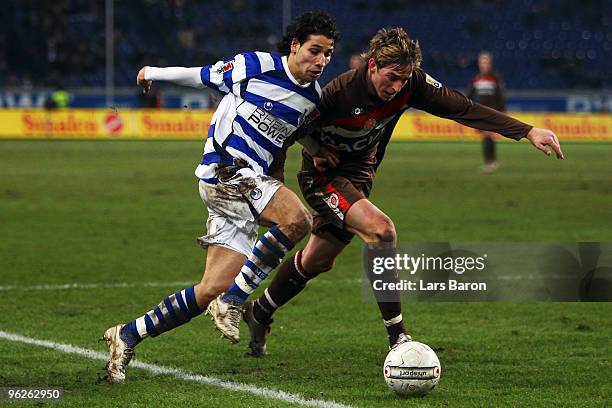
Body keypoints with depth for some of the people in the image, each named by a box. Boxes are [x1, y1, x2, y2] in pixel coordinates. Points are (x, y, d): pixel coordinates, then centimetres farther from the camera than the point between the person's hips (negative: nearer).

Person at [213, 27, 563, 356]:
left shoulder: (411, 85, -18)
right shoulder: (338, 94, -30)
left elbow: (465, 109, -20)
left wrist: (527, 131, -25)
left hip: (359, 176, 7)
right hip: (324, 176, -7)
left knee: (318, 261, 18)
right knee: (380, 229, -28)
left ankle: (259, 314, 42)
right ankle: (397, 335, -22)